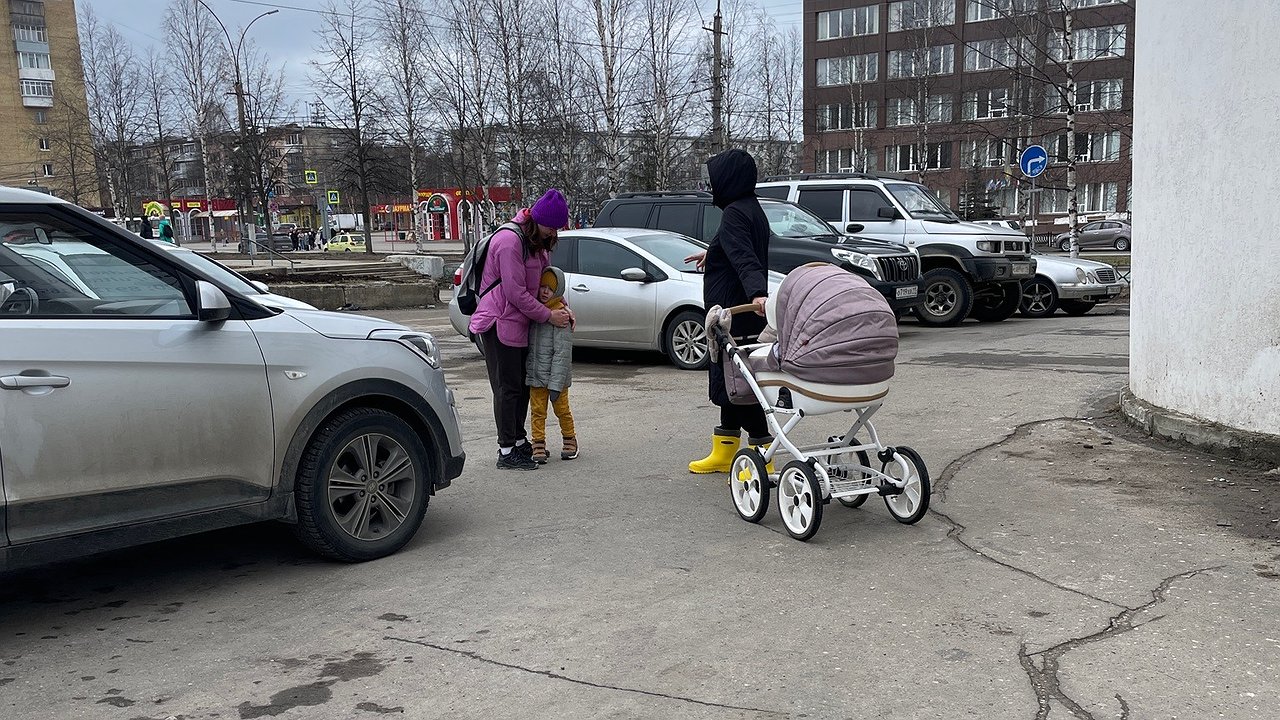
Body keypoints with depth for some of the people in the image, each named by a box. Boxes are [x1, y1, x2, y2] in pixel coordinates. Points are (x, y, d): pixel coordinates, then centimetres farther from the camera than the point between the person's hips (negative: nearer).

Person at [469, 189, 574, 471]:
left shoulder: (537, 240, 11)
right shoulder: (509, 241, -20)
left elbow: (545, 276, 20)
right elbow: (516, 292, -21)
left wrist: (562, 305, 4)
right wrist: (548, 315, -15)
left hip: (520, 323, 10)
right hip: (500, 323, -9)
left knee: (522, 385, 15)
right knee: (507, 388, -6)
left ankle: (519, 440, 27)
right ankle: (507, 452, -1)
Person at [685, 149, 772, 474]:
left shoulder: (735, 213, -16)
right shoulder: (752, 210, 15)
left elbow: (744, 258, -32)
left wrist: (756, 293, -47)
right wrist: (711, 254, 50)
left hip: (733, 313, -11)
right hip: (738, 312, 11)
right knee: (728, 379, 18)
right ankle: (724, 453, 29)